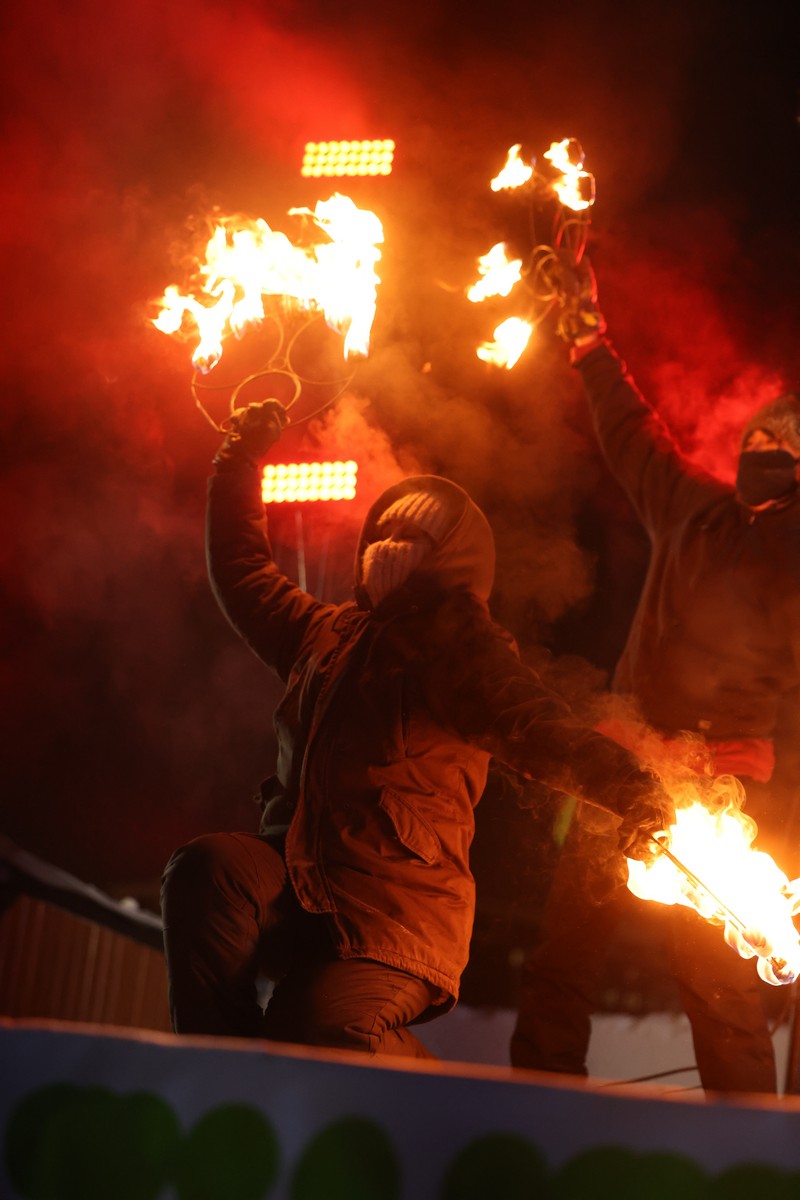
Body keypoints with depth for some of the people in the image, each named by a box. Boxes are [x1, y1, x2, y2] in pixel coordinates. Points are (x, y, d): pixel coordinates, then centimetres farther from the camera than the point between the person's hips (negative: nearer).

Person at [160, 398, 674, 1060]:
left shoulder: (460, 649, 0)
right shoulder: (328, 635, 20)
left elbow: (538, 724, -18)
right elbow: (245, 572, 36)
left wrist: (628, 783, -37)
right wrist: (242, 460, 36)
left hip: (399, 912, -5)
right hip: (297, 888, 6)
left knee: (320, 1023, -32)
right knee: (207, 867, -27)